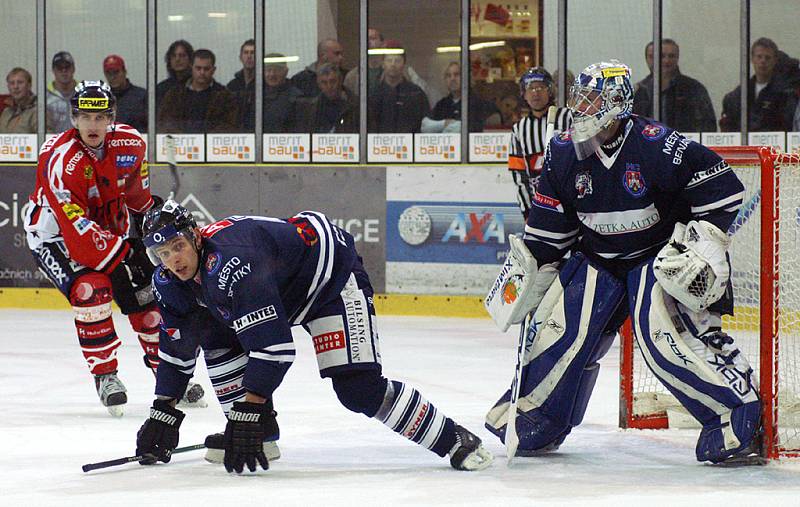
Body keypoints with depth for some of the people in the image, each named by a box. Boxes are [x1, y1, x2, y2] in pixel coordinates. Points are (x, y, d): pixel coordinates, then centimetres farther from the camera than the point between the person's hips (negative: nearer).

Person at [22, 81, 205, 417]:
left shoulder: (130, 143, -13)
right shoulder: (61, 159, -32)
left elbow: (137, 190, 10)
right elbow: (75, 228, -34)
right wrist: (118, 258, -33)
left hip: (110, 227, 6)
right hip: (55, 233, -6)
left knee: (146, 290, 4)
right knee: (91, 288, -26)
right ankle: (104, 374, -13)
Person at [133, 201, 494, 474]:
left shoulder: (230, 261, -37)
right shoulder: (170, 283, -8)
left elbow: (272, 343, -39)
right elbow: (177, 349, 4)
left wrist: (249, 409, -36)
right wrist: (163, 412, 0)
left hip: (334, 274, -9)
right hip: (284, 285, 10)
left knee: (358, 388, -19)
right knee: (216, 338, -3)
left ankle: (454, 440, -10)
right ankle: (260, 435, 9)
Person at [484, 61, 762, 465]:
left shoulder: (657, 146, -23)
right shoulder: (564, 153, -6)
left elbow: (723, 186, -19)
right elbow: (548, 227, 5)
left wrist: (705, 240, -24)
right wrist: (529, 269, 2)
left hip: (661, 253, -5)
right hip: (597, 257, 5)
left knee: (666, 334, -23)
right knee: (558, 327, -4)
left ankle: (740, 415, -16)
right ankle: (531, 417, 17)